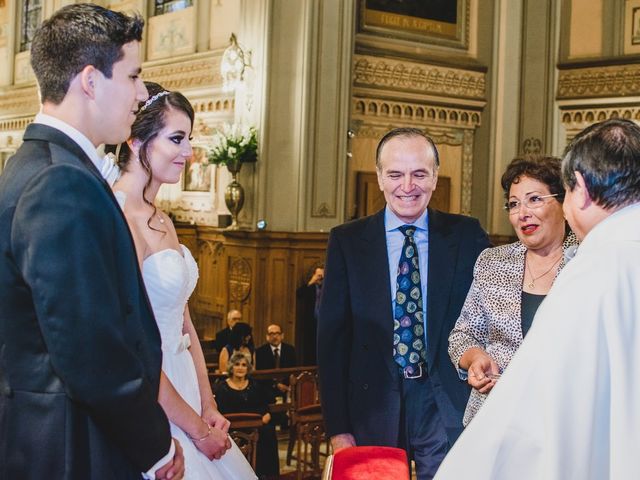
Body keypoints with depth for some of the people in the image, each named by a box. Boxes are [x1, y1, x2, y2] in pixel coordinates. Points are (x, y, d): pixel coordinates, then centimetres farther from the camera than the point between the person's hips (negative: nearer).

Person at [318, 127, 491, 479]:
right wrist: (338, 427, -5)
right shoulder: (347, 241, 2)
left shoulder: (467, 236, 2)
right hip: (374, 406, 1)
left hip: (448, 407, 0)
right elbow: (332, 336, 0)